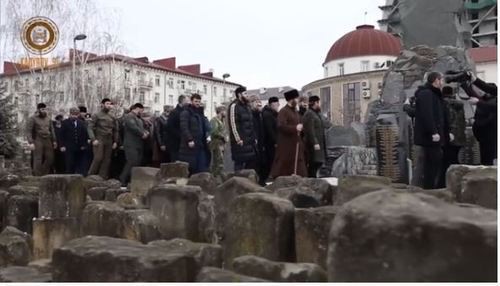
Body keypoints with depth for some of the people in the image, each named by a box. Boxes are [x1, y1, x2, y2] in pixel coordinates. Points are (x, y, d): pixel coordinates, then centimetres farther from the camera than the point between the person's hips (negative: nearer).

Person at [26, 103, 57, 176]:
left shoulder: (48, 118, 11)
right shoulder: (33, 118, -3)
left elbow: (51, 130, 17)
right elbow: (28, 131, -7)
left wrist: (54, 140, 11)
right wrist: (31, 142, -17)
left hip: (47, 140, 5)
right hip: (37, 141, -5)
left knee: (50, 158, -1)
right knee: (38, 159, -4)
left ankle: (43, 173, 13)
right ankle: (37, 175, 1)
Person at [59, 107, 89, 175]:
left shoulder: (82, 123, 11)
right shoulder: (65, 123, 3)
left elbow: (85, 134, 9)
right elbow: (62, 135, 0)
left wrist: (84, 144, 0)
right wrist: (62, 145, -8)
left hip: (80, 148, 3)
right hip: (69, 148, -3)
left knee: (80, 165, 4)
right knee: (69, 165, -5)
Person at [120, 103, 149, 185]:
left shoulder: (138, 118, 25)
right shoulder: (129, 116, -7)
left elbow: (142, 128, 23)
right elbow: (133, 127, -21)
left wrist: (146, 133, 1)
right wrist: (142, 134, -12)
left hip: (139, 145, 10)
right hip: (131, 145, -10)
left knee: (138, 163, 6)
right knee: (132, 163, -15)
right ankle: (122, 181, -11)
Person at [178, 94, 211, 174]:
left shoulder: (200, 113, 21)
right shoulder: (186, 112, -3)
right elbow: (184, 127, -14)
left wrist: (207, 135, 10)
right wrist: (189, 140, -22)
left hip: (201, 144, 7)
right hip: (190, 145, -7)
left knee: (202, 168, 2)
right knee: (190, 167, -4)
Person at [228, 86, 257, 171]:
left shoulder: (247, 106, 20)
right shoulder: (234, 106, -7)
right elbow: (233, 124, -14)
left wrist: (254, 137, 14)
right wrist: (238, 139, -18)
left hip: (250, 141, 8)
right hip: (240, 141, -8)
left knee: (251, 162, 7)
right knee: (239, 164, -5)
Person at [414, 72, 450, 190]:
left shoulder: (434, 94, 23)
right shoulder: (426, 94, -12)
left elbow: (439, 116, 26)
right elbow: (426, 115, -25)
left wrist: (446, 132, 22)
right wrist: (433, 132, -28)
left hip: (431, 136, 11)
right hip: (430, 137, -11)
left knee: (431, 165, 12)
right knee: (433, 165, -9)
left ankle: (430, 189, 18)